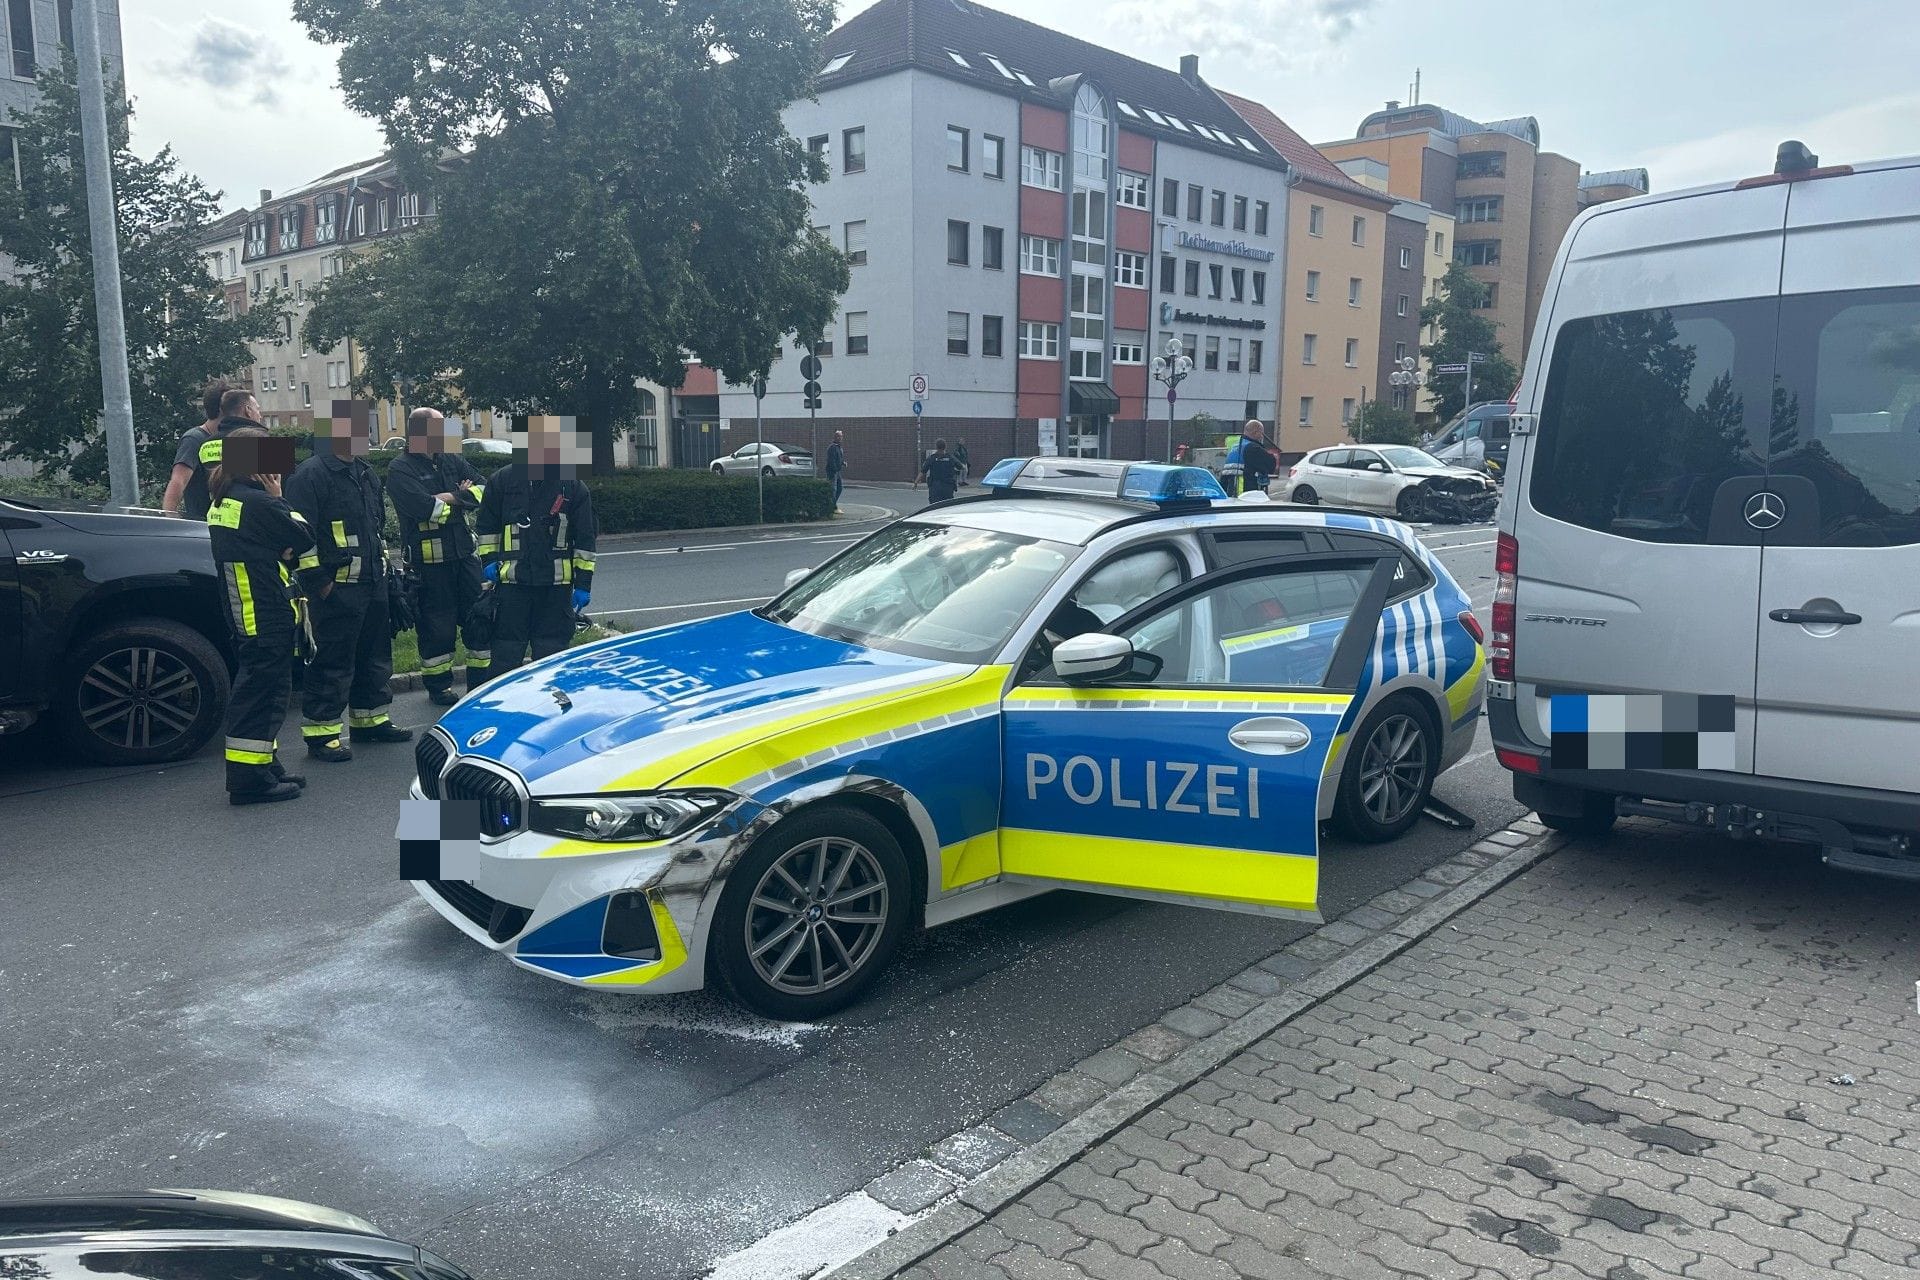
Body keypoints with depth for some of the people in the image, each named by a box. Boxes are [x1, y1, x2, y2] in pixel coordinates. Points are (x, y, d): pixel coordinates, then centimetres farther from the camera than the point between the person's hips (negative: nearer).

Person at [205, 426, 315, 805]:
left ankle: (264, 768, 24)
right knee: (264, 692, -5)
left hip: (246, 615, 10)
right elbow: (303, 539, -8)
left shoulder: (222, 503, 12)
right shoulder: (259, 502, -17)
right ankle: (250, 778, -4)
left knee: (256, 689, 16)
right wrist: (278, 498, -1)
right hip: (269, 617, -10)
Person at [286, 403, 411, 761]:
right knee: (333, 663, -4)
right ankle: (321, 733, 4)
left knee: (375, 656, 16)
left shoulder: (366, 474, 16)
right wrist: (318, 583, -17)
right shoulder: (311, 475, -12)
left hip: (373, 584, 9)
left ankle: (369, 720, 29)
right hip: (337, 589, -9)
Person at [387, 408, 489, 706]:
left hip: (465, 555, 6)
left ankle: (482, 683, 21)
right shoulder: (401, 470, -9)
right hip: (429, 561, -6)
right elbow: (426, 509, -23)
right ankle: (439, 687, 19)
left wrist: (449, 497, -13)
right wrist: (462, 497, -8)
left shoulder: (452, 461, 11)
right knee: (437, 627, 4)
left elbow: (484, 490, 1)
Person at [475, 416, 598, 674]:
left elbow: (585, 539, 3)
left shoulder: (574, 487, 1)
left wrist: (583, 583, 0)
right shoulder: (503, 480, 2)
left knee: (551, 653, 7)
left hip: (557, 584, 0)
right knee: (506, 653, 3)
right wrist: (489, 560, 4)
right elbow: (486, 525, 13)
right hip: (512, 582, 0)